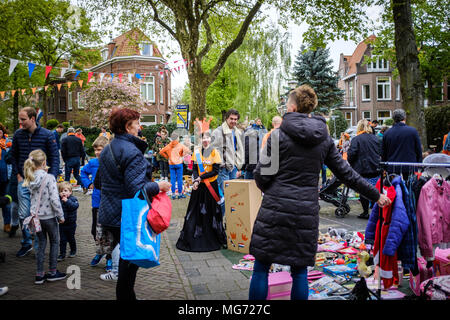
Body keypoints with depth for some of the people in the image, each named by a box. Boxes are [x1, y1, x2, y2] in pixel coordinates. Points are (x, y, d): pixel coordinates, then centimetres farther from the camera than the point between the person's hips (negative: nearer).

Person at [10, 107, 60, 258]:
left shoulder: (47, 135, -7)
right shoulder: (18, 135, 3)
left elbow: (55, 158, -4)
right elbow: (13, 156, 16)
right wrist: (18, 175, 6)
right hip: (24, 181, 3)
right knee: (24, 215, 6)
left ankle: (39, 246, 19)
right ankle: (26, 243, 24)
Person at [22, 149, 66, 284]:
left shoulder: (30, 179, -2)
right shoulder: (49, 178, -19)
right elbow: (55, 199, -21)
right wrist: (60, 216, -10)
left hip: (35, 216, 5)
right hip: (49, 216, -5)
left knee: (41, 244, 16)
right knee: (55, 242, 13)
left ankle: (39, 275, 18)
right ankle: (52, 272, 21)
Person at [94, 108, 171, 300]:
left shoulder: (107, 150, 11)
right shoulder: (132, 152, -19)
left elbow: (98, 183, 19)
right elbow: (136, 188, -26)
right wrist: (159, 186, -13)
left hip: (109, 215, 9)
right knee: (131, 258, 5)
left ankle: (126, 295, 32)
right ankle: (125, 295, 16)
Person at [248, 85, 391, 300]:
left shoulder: (279, 135, -5)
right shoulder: (324, 139, 8)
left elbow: (262, 175, -7)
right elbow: (345, 172, 11)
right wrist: (375, 195, 22)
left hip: (275, 208, -4)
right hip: (306, 211, 4)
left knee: (261, 268, 7)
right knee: (300, 271, 14)